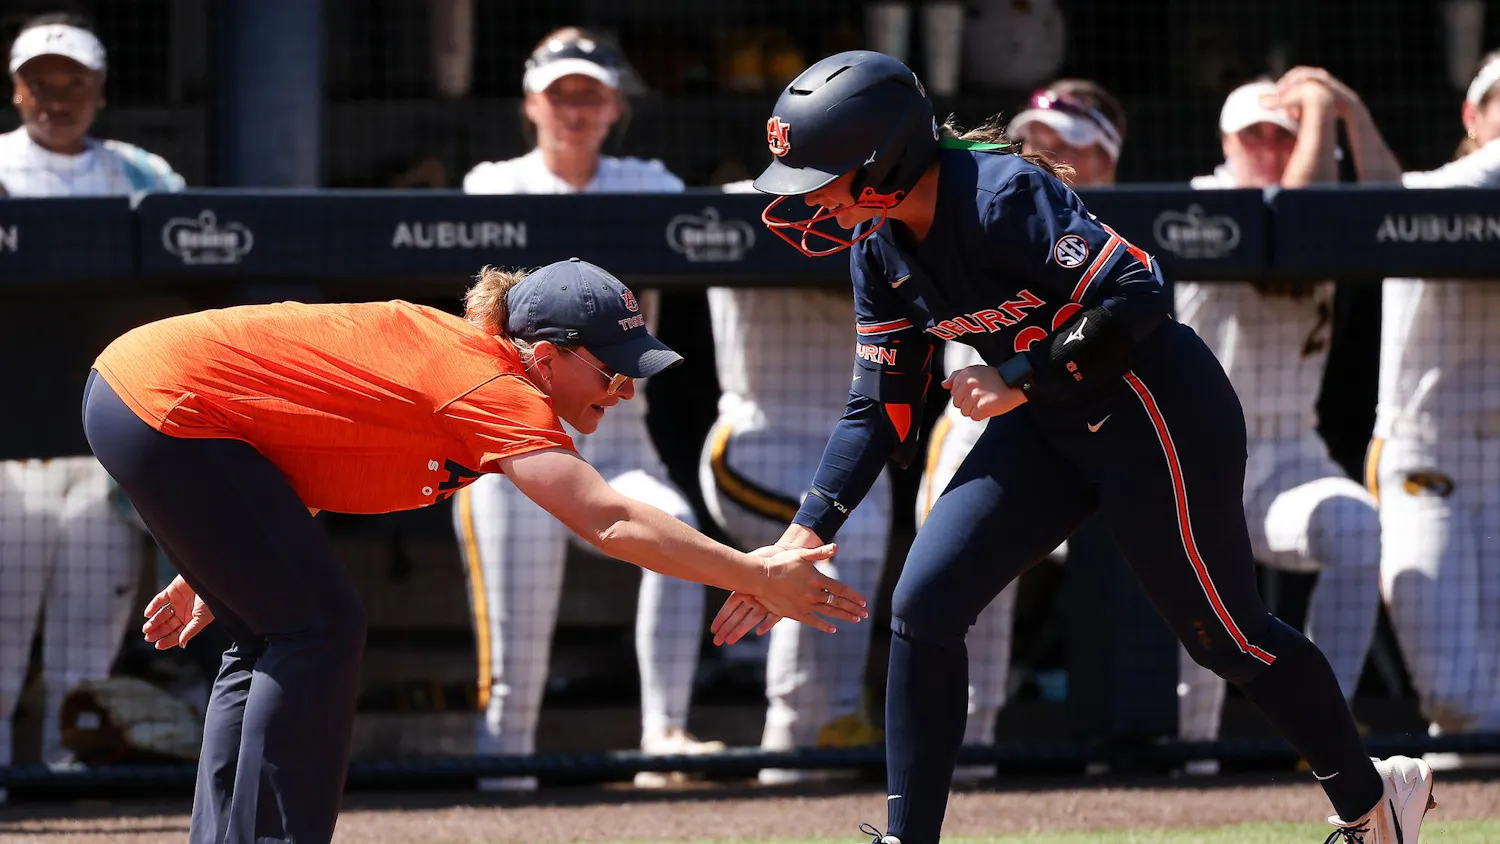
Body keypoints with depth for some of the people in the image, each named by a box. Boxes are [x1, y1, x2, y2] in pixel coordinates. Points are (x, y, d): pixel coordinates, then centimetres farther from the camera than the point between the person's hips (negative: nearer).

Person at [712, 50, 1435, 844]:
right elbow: (882, 406, 4)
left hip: (1157, 408, -8)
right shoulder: (878, 243, -2)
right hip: (1047, 428, 8)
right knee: (923, 605, -4)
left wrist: (1020, 381, -26)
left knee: (1226, 635, 4)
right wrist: (804, 535, -5)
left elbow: (1136, 297, -32)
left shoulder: (1002, 195, -27)